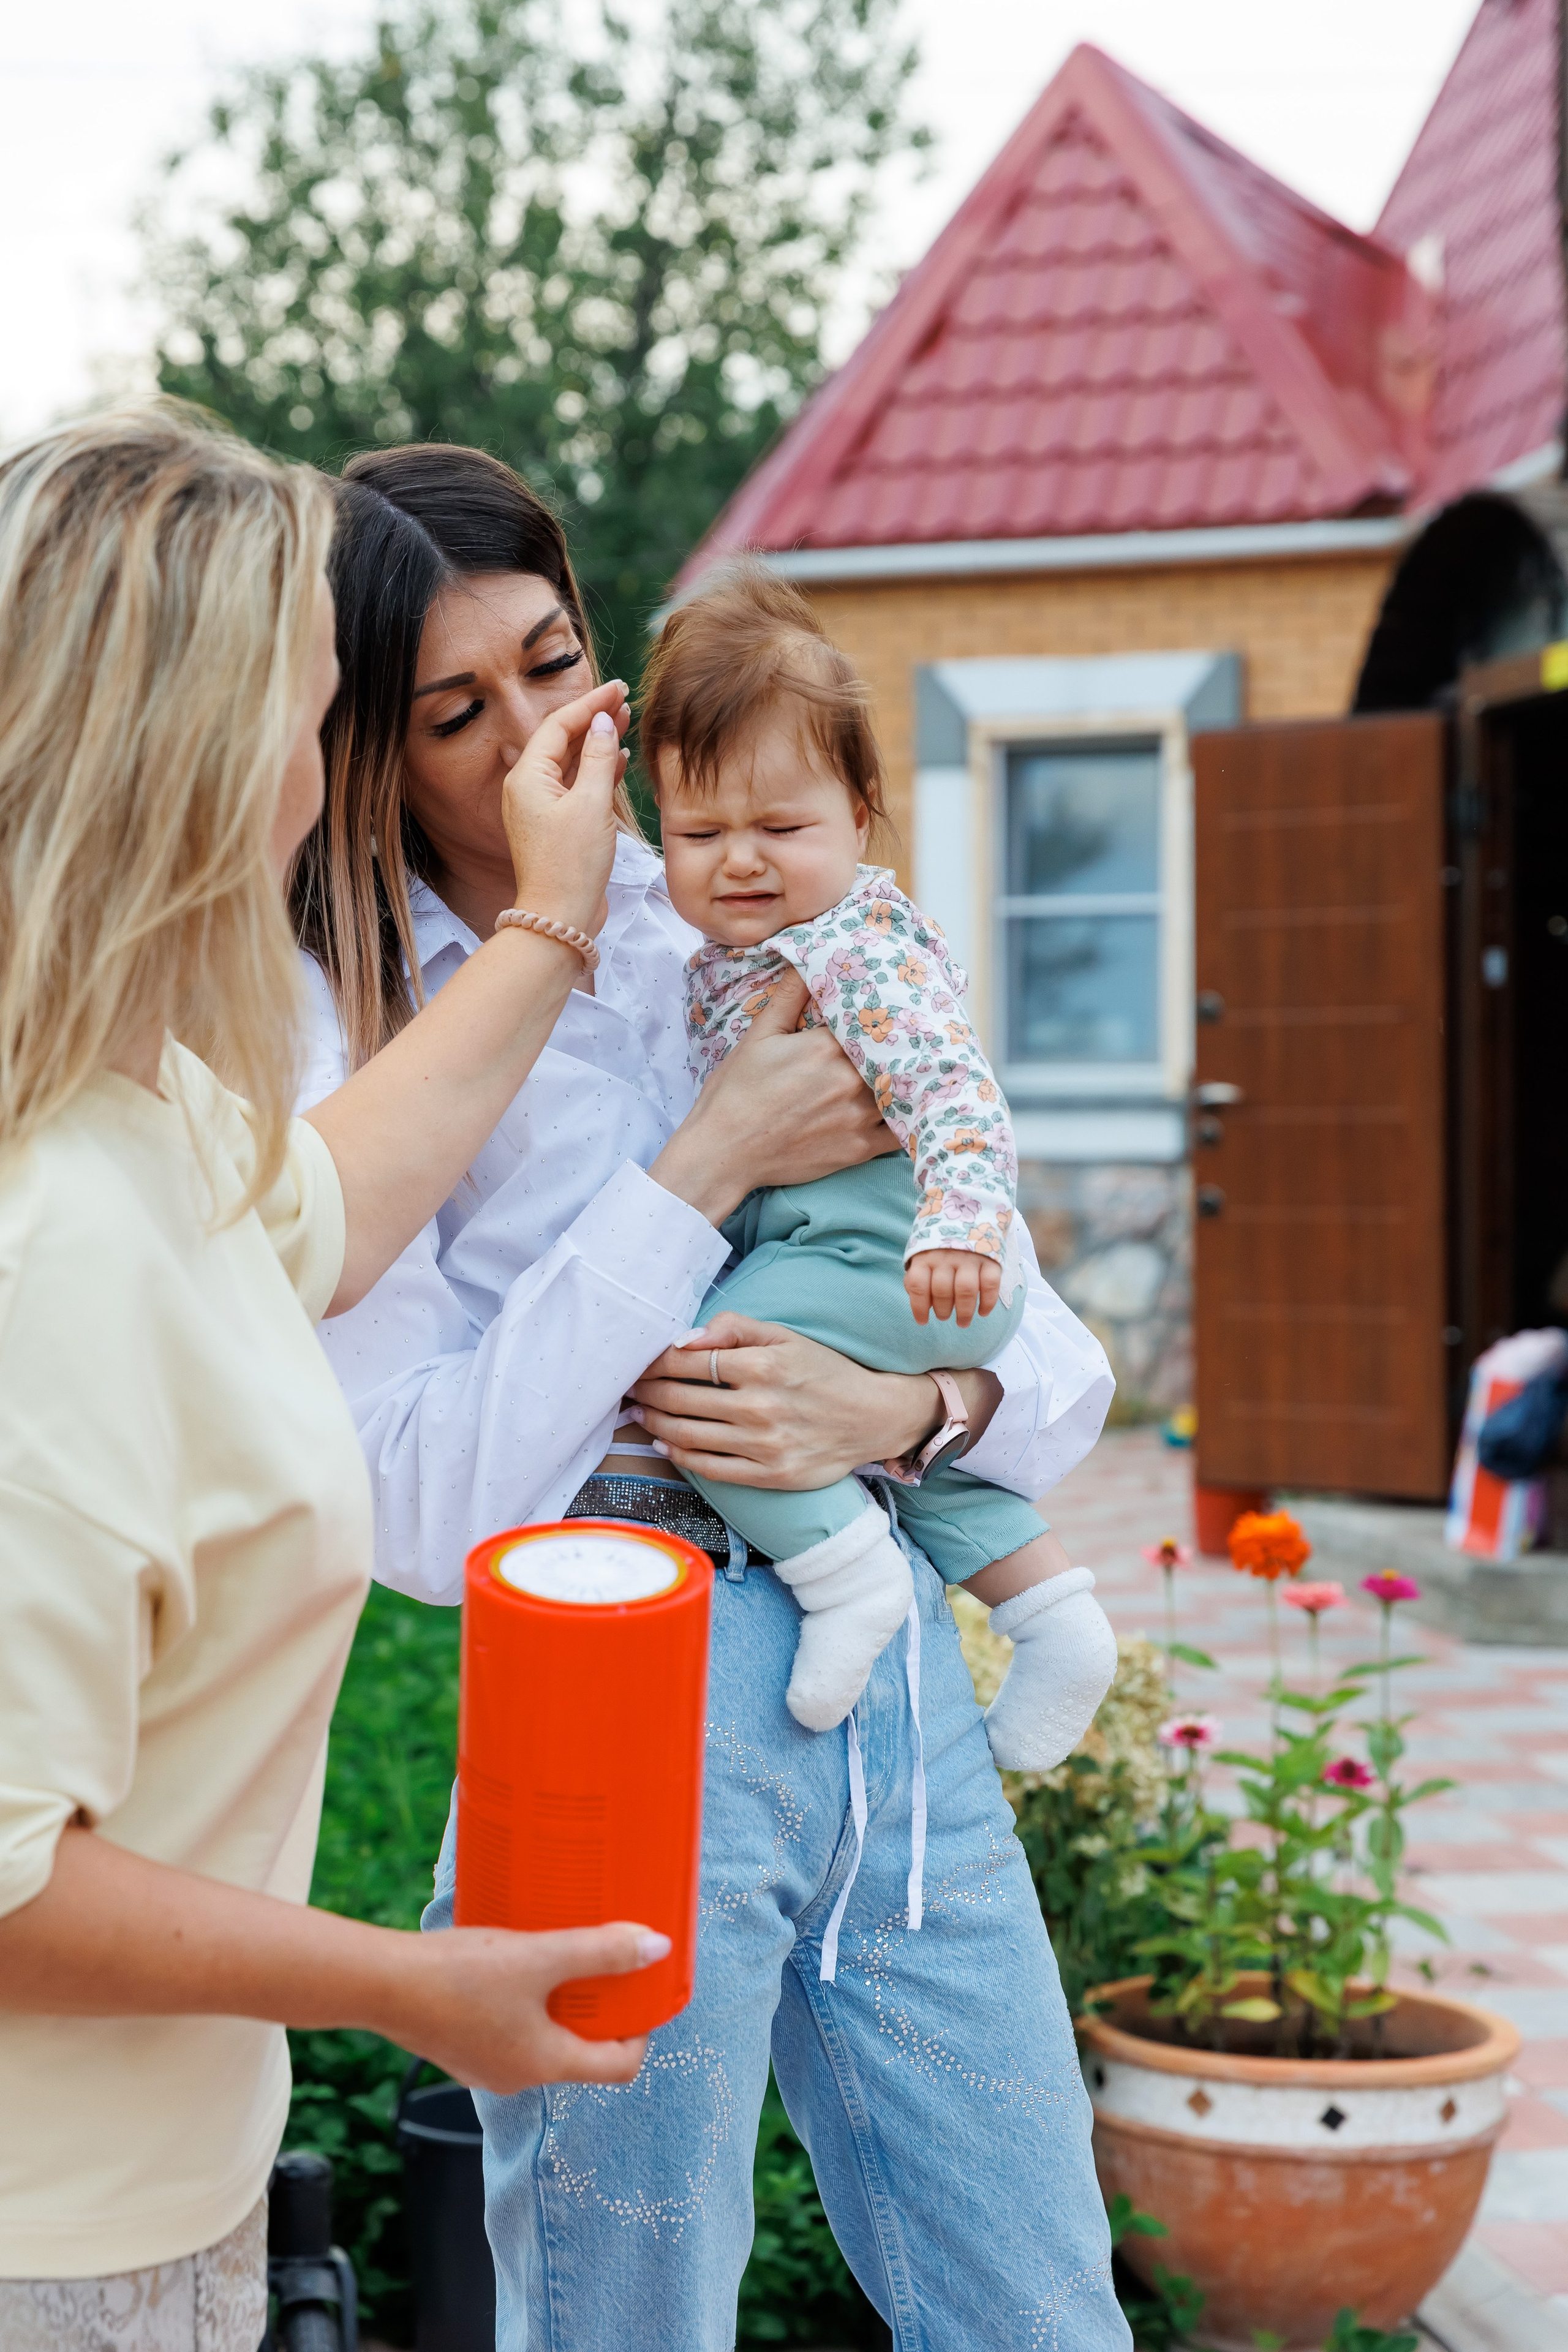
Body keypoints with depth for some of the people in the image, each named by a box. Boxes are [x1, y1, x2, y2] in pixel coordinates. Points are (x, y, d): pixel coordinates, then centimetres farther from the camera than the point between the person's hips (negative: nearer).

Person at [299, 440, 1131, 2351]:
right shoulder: (344, 1042, -3)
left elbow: (1060, 1363, 10)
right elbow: (428, 1510, -15)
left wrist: (899, 1409, -13)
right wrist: (708, 1170, -14)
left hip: (901, 1690, 5)